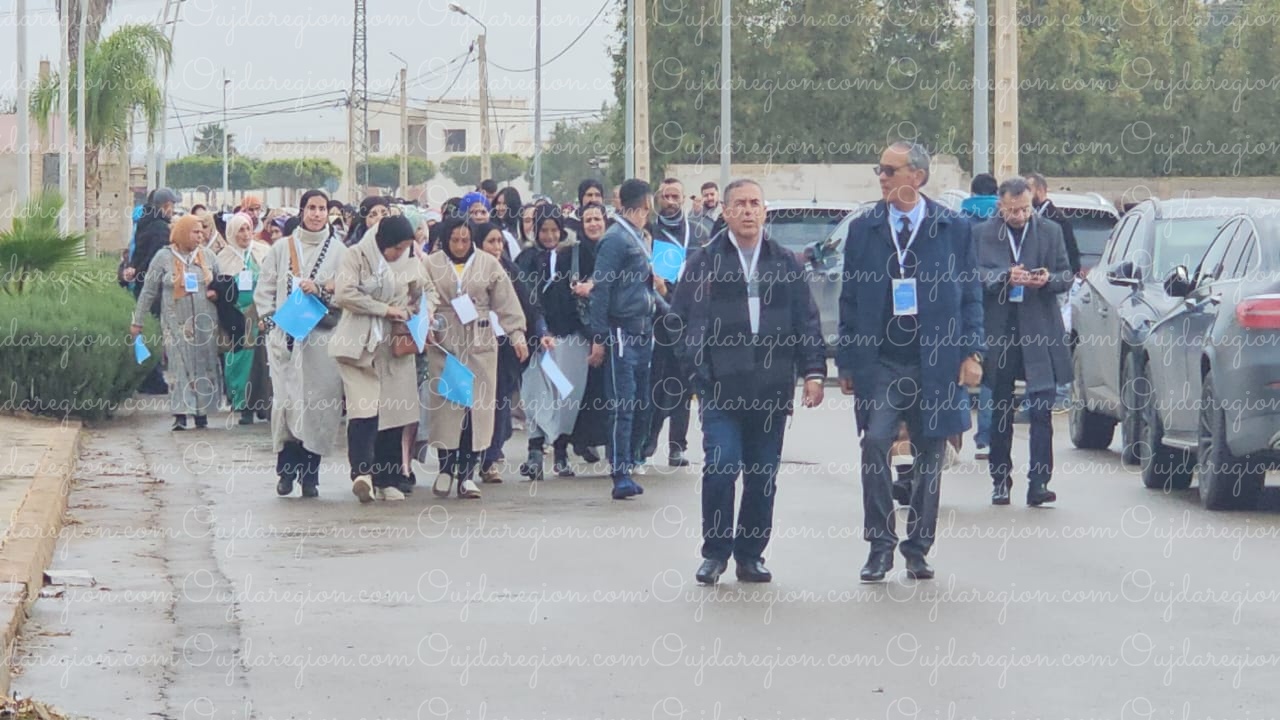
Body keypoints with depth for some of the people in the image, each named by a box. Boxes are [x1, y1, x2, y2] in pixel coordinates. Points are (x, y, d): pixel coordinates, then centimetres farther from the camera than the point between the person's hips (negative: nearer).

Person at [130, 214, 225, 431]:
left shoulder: (208, 256, 8)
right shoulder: (164, 257, 0)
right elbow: (148, 291, 2)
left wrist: (216, 294, -4)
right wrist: (137, 321, 2)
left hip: (204, 322, 3)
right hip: (177, 322, -3)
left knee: (204, 364, 2)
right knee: (179, 364, -8)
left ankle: (202, 411, 9)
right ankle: (180, 414, -9)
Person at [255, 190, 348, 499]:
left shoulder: (338, 251, 7)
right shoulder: (282, 248, 12)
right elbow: (265, 288, 11)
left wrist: (320, 291, -13)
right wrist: (268, 320, -1)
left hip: (322, 337, -1)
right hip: (284, 336, 1)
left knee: (318, 403, -5)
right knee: (286, 400, -6)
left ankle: (310, 474, 3)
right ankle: (286, 470, 3)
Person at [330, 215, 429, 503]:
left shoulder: (410, 263, 9)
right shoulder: (357, 256, -5)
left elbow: (422, 295, 23)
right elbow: (344, 293, -16)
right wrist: (385, 309, -13)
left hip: (396, 347, 5)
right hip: (360, 346, -5)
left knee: (394, 413, 3)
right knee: (364, 409, -17)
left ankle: (388, 479, 10)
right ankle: (362, 472, -27)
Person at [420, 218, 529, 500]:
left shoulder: (488, 264, 6)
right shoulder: (432, 264, 5)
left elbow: (506, 302, 5)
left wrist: (516, 334, -1)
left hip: (480, 344, 0)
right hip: (444, 343, 0)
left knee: (476, 404, -2)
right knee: (446, 402, -2)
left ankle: (467, 472, 3)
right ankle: (446, 468, 9)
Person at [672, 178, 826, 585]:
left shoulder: (786, 265, 12)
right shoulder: (704, 263, 5)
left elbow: (807, 322, 11)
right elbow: (682, 320, 3)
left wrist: (813, 371, 1)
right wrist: (696, 368, -7)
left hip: (772, 388, 2)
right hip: (721, 388, -2)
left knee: (763, 475, 5)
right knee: (721, 468, -11)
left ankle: (750, 555, 16)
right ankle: (715, 552, 3)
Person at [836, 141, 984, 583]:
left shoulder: (953, 229, 4)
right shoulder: (863, 230, 7)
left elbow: (970, 295, 6)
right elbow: (850, 299, 9)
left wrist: (971, 353, -3)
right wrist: (847, 362, 4)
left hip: (936, 363, 0)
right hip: (880, 361, 0)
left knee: (930, 456, 5)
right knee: (875, 445, -14)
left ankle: (918, 549, 16)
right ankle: (880, 547, -5)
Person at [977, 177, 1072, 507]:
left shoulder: (1051, 232, 8)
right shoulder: (982, 234, 5)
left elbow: (1067, 276, 9)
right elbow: (976, 276, -4)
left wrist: (1049, 279, -13)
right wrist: (1005, 278, -20)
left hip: (1039, 333, 0)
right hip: (998, 330, 0)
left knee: (1041, 411, -7)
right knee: (1000, 412, 8)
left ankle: (1039, 483, -8)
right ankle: (1000, 481, 17)